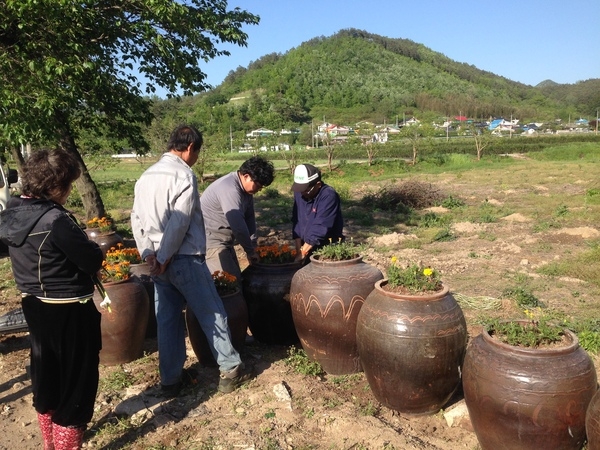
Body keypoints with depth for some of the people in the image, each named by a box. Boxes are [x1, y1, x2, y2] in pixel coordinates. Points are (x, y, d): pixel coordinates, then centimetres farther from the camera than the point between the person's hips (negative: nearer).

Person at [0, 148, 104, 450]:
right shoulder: (55, 220, -26)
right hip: (69, 311, -9)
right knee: (76, 380, 9)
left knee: (45, 375, 24)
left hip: (34, 306, 9)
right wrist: (96, 250, 1)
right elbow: (93, 262, -20)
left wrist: (83, 248, 5)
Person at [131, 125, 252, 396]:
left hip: (157, 262, 8)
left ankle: (170, 380, 23)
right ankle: (230, 370, 16)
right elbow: (179, 223, -20)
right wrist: (164, 258, -12)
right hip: (184, 259, -7)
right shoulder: (184, 175, -13)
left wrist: (148, 254, 5)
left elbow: (136, 219, 11)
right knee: (212, 313, 5)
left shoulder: (146, 176, 11)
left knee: (167, 320, 14)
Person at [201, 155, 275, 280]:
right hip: (210, 240, -10)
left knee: (236, 278, 12)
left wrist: (252, 247, 1)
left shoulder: (245, 187, 4)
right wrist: (250, 251, -17)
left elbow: (249, 218, 7)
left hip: (223, 240, 10)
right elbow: (238, 226, -29)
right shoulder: (230, 189, -27)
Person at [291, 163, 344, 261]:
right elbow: (296, 221, 2)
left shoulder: (329, 196, -21)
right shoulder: (299, 193, 0)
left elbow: (320, 228, -24)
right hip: (307, 246, 6)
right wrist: (299, 250, -5)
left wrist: (302, 253, -22)